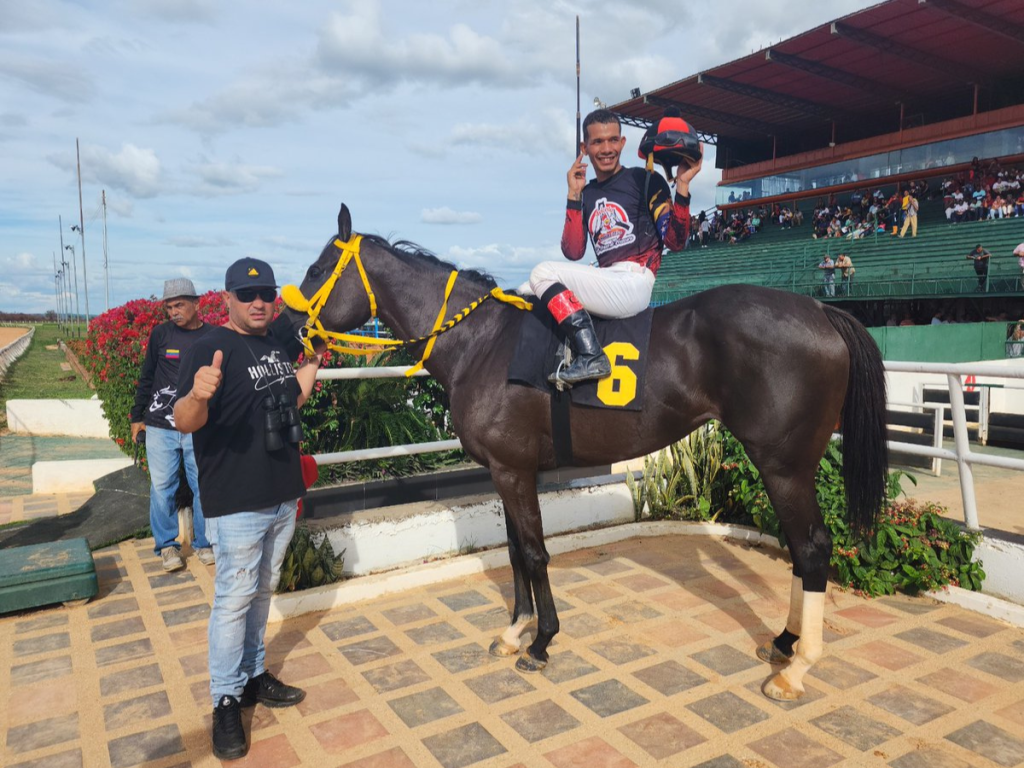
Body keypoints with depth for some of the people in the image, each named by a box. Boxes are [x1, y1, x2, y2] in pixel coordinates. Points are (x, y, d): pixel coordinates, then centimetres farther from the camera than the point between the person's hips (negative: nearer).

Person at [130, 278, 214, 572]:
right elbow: (147, 378, 10)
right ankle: (166, 544, 21)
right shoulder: (160, 333, 1)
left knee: (203, 487, 5)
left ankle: (203, 542, 21)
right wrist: (137, 416, 11)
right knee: (162, 487, 6)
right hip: (160, 426, 1)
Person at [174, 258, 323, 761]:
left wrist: (313, 362, 13)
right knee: (235, 597, 2)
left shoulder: (277, 346, 9)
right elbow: (185, 423, -26)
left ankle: (253, 675, 37)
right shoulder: (210, 349, -14)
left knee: (263, 591, 19)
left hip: (283, 497, 7)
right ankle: (226, 701, 19)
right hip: (237, 505, -7)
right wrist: (198, 394, -46)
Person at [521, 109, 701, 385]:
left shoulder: (645, 180, 4)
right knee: (527, 295, 6)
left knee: (543, 273, -20)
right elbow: (573, 253, 3)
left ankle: (591, 356, -29)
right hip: (607, 283, 7)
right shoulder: (586, 194, 17)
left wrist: (682, 185, -14)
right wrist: (574, 195, 0)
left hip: (634, 283, -7)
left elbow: (675, 242, -5)